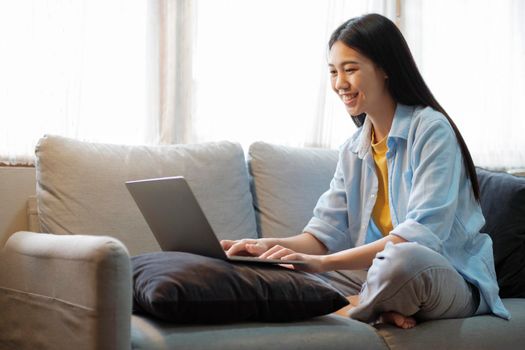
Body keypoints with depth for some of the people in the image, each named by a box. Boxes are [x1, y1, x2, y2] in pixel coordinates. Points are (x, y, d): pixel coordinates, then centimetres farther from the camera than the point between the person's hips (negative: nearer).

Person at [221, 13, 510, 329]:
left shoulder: (431, 129, -12)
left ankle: (340, 314, -14)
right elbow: (327, 232, 3)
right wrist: (271, 245, -19)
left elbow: (424, 232, -24)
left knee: (404, 257, -40)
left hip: (455, 280, -6)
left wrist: (325, 262, -32)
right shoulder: (353, 151, 11)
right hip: (383, 275, 6)